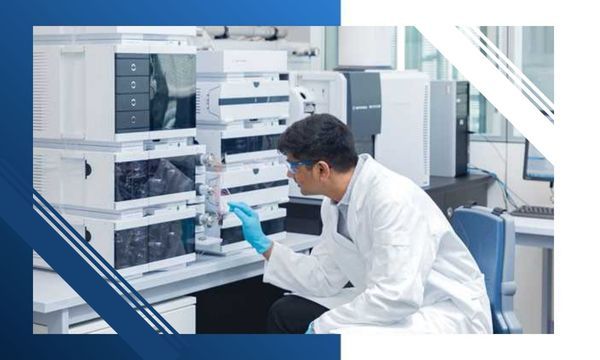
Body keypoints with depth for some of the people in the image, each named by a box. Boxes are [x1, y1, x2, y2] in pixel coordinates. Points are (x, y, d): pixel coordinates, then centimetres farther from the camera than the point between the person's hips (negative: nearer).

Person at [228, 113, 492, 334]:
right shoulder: (336, 203, 1)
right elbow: (324, 278, 12)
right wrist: (263, 245, 8)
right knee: (285, 313, 8)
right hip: (395, 303, 9)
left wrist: (323, 325, -22)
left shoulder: (393, 200, -26)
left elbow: (397, 296, -32)